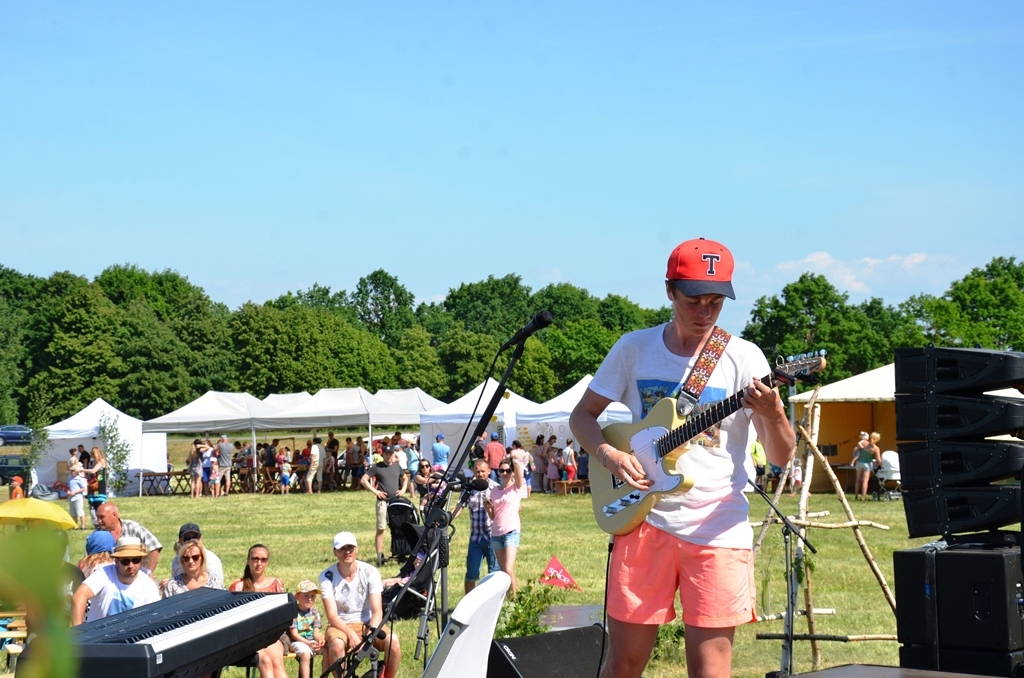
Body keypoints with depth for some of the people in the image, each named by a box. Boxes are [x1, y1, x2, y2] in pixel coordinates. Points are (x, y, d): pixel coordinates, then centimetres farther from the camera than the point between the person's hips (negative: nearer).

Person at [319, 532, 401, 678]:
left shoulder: (370, 572, -7)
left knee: (393, 640, -28)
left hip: (366, 624, 1)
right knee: (336, 644, -37)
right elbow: (331, 615, -14)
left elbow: (377, 612, -11)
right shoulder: (327, 576, -10)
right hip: (340, 626, -1)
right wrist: (351, 634, -30)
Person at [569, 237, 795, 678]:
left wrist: (773, 416, -28)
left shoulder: (743, 358, -2)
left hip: (718, 528, -2)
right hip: (644, 521, 2)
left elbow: (781, 457, -6)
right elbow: (582, 415, 12)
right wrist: (607, 454, -8)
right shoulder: (634, 349, 4)